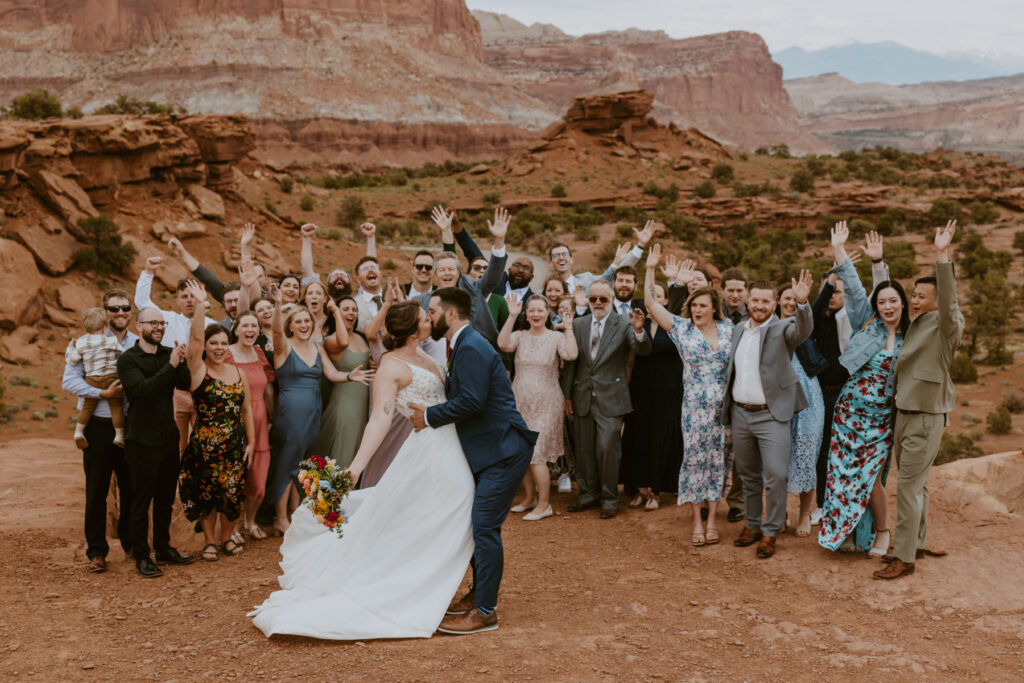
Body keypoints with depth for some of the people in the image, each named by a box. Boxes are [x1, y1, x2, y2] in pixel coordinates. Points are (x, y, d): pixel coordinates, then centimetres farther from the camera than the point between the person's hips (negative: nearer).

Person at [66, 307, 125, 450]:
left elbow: (71, 360, 8)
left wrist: (70, 347, 25)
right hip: (110, 378, -3)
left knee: (87, 406, 15)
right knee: (116, 405, 3)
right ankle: (119, 435, 1)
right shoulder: (112, 341, -3)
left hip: (91, 380, 3)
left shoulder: (81, 343, 2)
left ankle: (79, 431, 12)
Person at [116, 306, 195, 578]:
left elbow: (185, 384, -6)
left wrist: (181, 362, -23)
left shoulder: (168, 354, 6)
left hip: (169, 436, 6)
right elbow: (143, 388, -24)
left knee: (166, 499, 16)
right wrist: (171, 366, -28)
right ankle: (141, 557, 13)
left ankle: (164, 549, 29)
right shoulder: (128, 359, -9)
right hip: (143, 440, -5)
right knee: (142, 501, 3)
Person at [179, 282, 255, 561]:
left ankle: (227, 538, 26)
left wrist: (251, 441, 7)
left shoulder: (238, 373, 7)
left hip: (235, 444, 3)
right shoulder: (198, 370, -4)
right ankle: (209, 541, 22)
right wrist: (200, 305, -27)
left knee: (233, 492, 6)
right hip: (205, 443, -3)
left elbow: (247, 409, 10)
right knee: (206, 493, 5)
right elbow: (196, 338, -19)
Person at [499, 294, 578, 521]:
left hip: (546, 406, -4)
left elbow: (571, 355, -20)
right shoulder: (519, 336, 5)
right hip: (520, 404, 4)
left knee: (536, 455, -7)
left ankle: (544, 504, 5)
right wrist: (512, 316, -16)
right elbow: (503, 344, -16)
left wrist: (568, 328, -12)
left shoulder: (556, 337, -1)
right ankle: (530, 497, 28)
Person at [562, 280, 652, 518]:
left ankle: (609, 499, 9)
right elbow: (571, 362, 10)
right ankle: (588, 494, 26)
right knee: (584, 450, 12)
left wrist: (639, 330, -36)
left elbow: (643, 350, -16)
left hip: (610, 398, -4)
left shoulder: (623, 324, -3)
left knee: (608, 449, -5)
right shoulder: (578, 324, 7)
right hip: (583, 397, 4)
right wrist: (566, 394, 8)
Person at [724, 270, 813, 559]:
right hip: (740, 414, 5)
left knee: (775, 475, -9)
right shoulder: (738, 329, 11)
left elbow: (803, 330, -28)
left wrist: (802, 302, -46)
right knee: (748, 475, 15)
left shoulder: (782, 329, -5)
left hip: (771, 415, -5)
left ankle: (770, 532, 5)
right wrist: (726, 407, 15)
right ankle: (753, 524, 29)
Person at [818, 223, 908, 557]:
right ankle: (848, 531, 18)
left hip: (881, 417, 0)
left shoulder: (907, 339, 4)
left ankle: (882, 530, 18)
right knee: (846, 471, 3)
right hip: (850, 409, 0)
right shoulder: (867, 325, 1)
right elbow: (855, 289, -6)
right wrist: (839, 250, -11)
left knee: (870, 475, -5)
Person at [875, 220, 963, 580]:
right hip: (904, 412, 8)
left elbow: (948, 300, -31)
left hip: (926, 417, -8)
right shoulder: (913, 324, 11)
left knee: (909, 487, -6)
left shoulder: (946, 325, -10)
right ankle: (917, 543, 29)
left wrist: (942, 255, -38)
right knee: (916, 484, 17)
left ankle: (904, 557, 1)